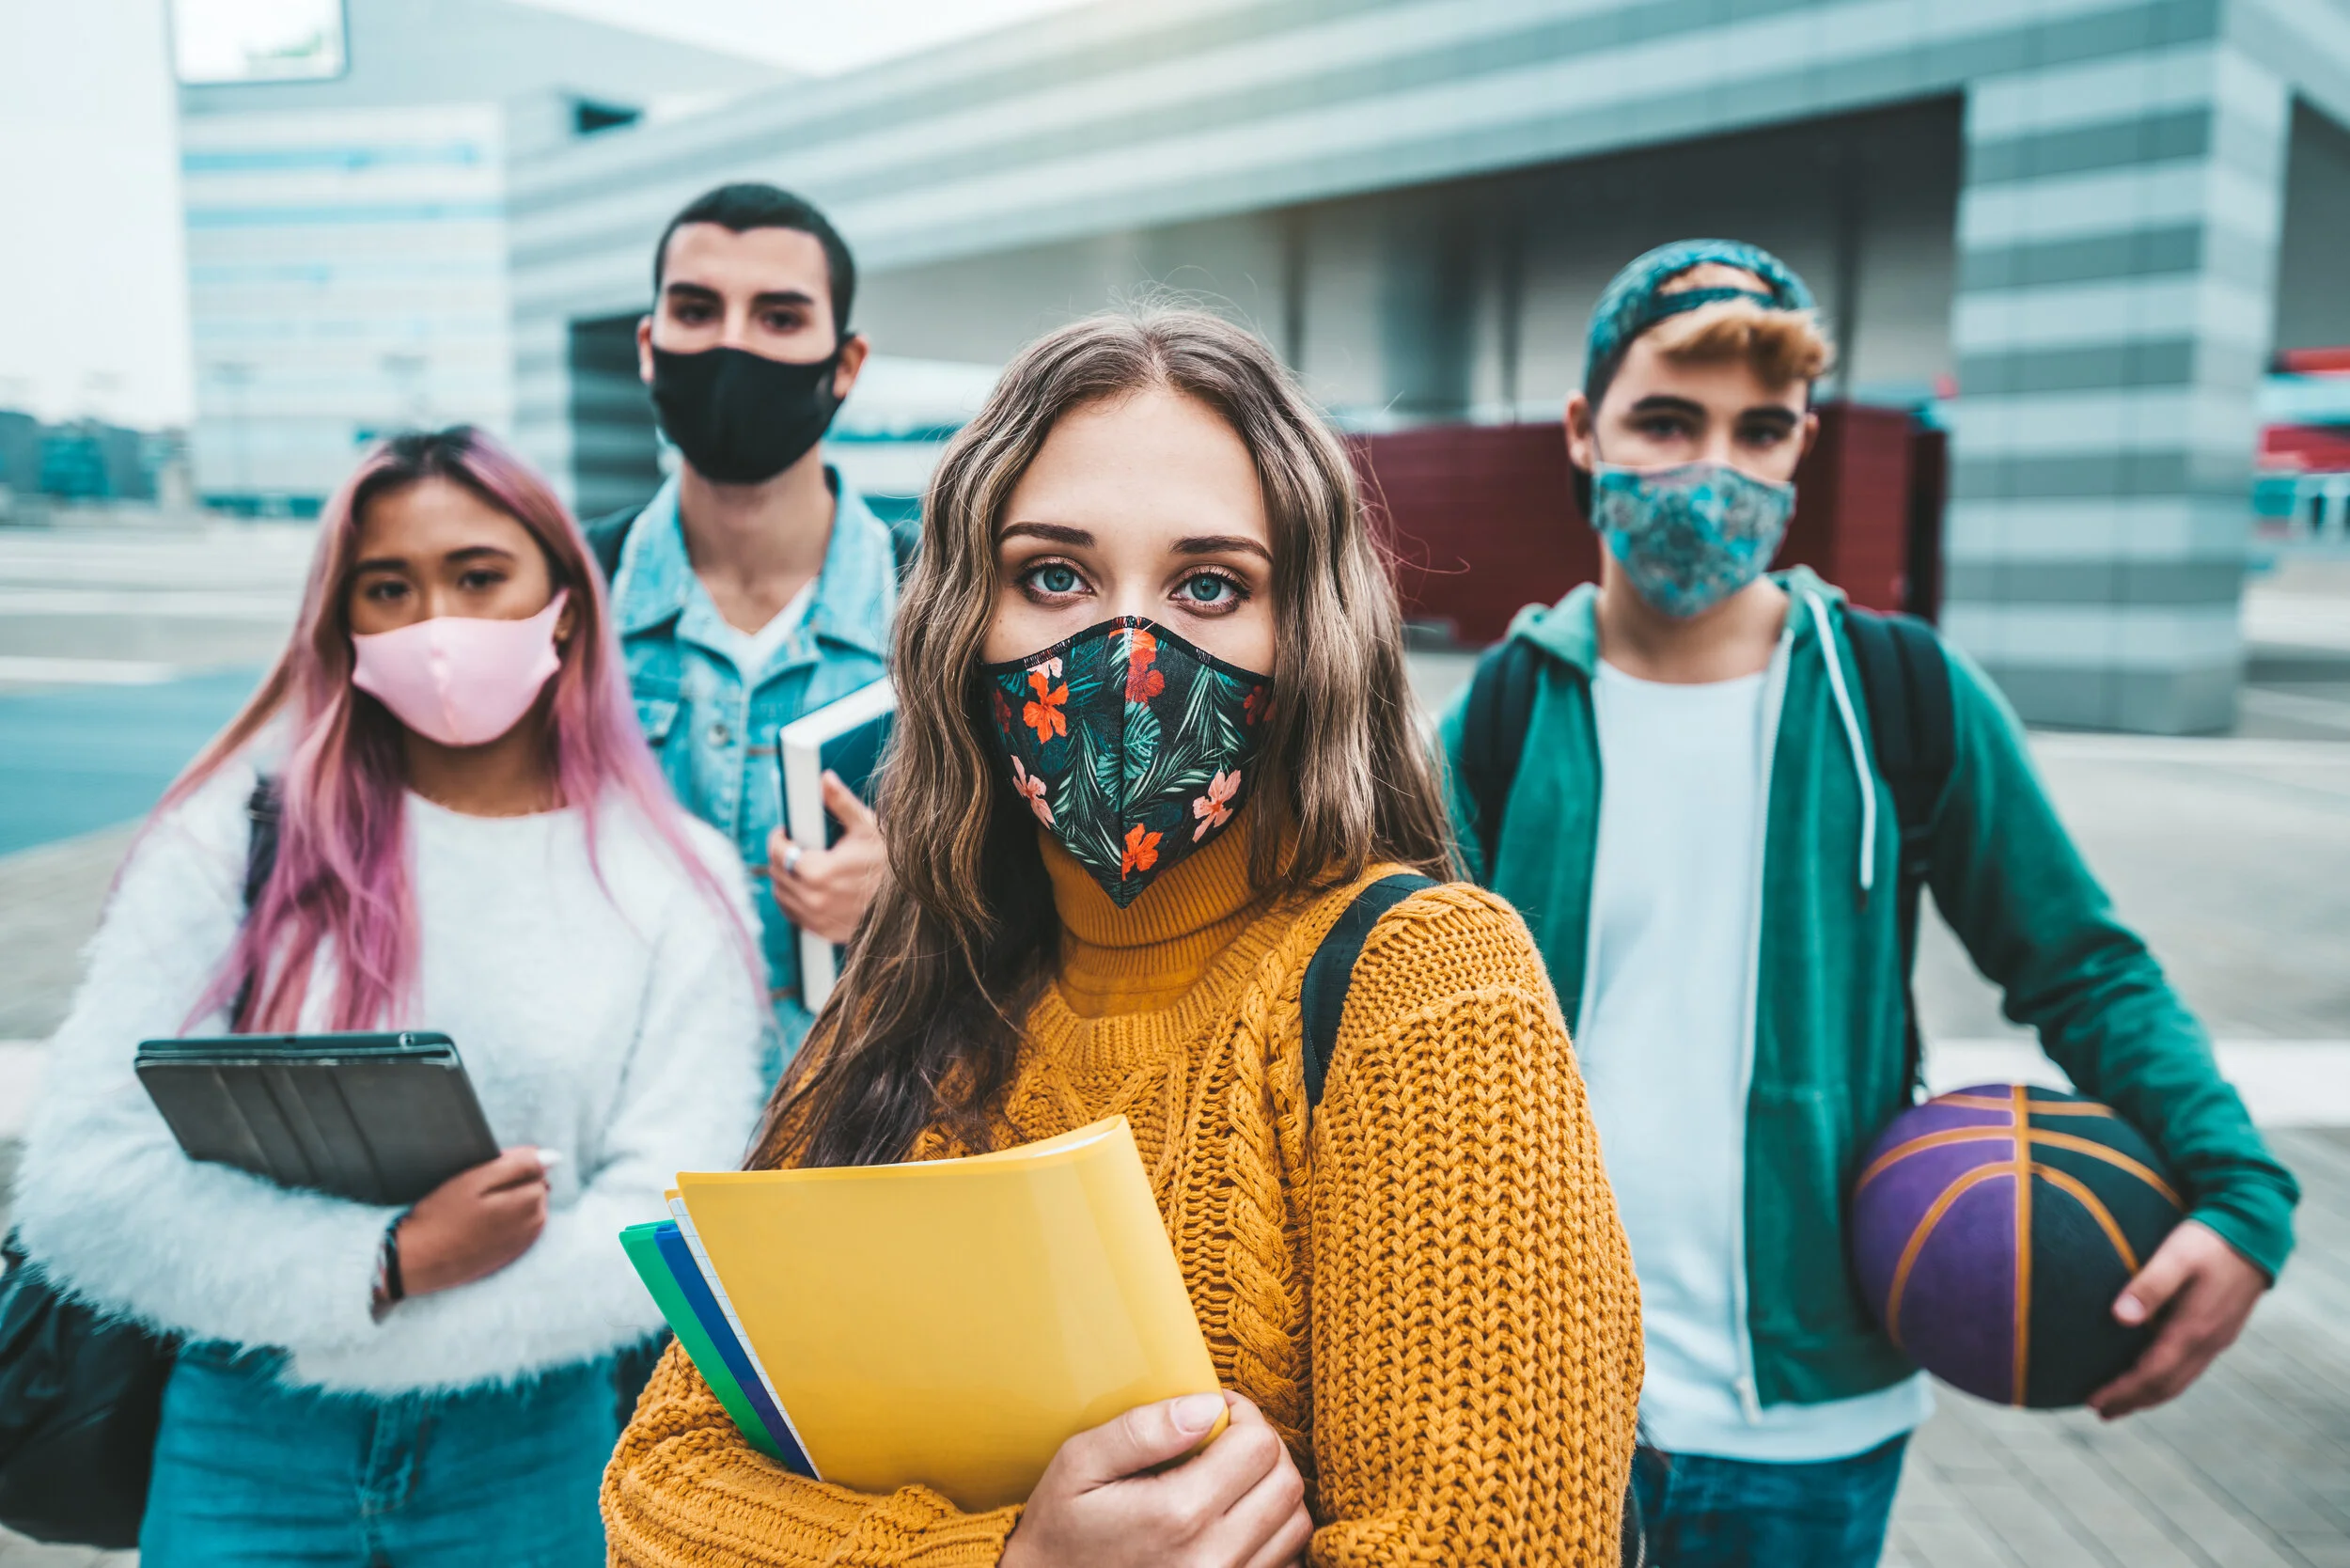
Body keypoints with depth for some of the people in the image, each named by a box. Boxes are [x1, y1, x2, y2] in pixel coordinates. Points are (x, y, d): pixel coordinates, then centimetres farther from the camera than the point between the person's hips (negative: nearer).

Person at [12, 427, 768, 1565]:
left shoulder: (678, 879, -6)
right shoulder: (238, 831, -6)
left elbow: (668, 1217, -13)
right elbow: (83, 1181, -11)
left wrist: (348, 1338, -16)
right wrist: (392, 1263, -19)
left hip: (533, 1447, 1)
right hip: (244, 1446, 0)